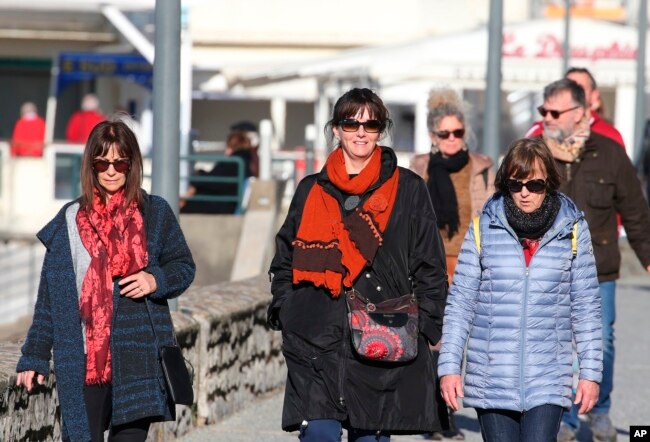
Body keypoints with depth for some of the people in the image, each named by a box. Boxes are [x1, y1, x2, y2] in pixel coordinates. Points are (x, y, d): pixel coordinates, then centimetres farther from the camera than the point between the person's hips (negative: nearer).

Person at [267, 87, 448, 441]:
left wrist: (421, 323, -2)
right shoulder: (311, 191, 13)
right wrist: (283, 311, 7)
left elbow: (430, 268, 7)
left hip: (382, 342, -1)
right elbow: (285, 260, 20)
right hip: (317, 342, 1)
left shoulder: (408, 190, 7)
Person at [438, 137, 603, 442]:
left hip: (548, 381, -1)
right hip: (491, 379, 1)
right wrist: (449, 366, -1)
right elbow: (460, 302, 4)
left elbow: (586, 306, 7)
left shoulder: (572, 230, 3)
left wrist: (591, 371, 4)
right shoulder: (485, 228, 2)